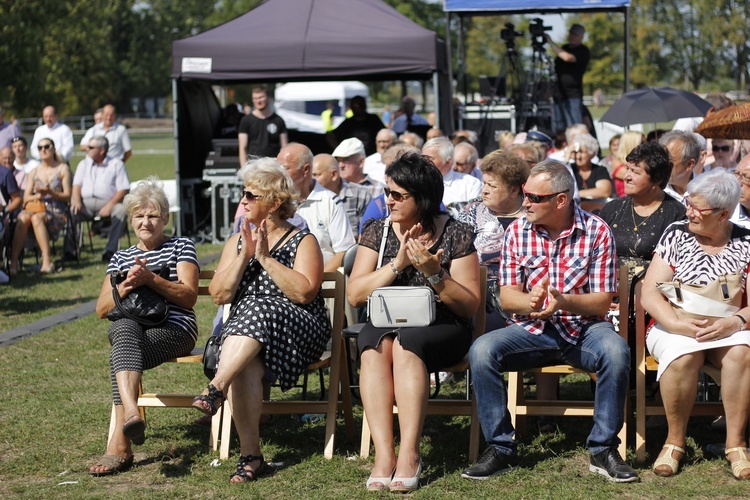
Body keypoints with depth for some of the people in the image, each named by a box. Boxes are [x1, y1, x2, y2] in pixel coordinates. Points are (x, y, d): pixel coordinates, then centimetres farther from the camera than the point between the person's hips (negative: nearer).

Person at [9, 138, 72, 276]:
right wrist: (38, 196, -11)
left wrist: (51, 193, -14)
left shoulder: (63, 169, 9)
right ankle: (13, 261, -40)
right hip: (37, 207, 3)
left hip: (57, 212, -3)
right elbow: (26, 198, 11)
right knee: (23, 217, -32)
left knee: (36, 217, -36)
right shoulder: (34, 172, 19)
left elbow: (67, 196, 3)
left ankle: (47, 261, -42)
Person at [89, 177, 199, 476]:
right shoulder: (120, 258, 26)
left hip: (174, 330, -2)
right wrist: (124, 288, -5)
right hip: (130, 328, 2)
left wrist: (150, 278, -13)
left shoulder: (181, 246, 16)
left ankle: (120, 443, -43)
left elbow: (189, 296, 0)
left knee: (120, 354, -35)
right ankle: (132, 413, -62)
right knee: (124, 327, -39)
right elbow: (101, 310, 16)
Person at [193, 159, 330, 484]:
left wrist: (266, 258, -10)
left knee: (257, 311, -36)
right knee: (243, 366, -32)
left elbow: (305, 293, -11)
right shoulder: (236, 242, 20)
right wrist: (244, 256, -3)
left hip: (297, 330, -3)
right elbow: (219, 295, 8)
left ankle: (216, 389, -46)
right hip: (242, 329, 3)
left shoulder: (302, 242, 6)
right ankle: (250, 453, -33)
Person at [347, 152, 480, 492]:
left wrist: (435, 274, -20)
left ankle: (409, 455, -36)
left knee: (406, 345, -35)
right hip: (385, 323, 2)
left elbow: (470, 306, -5)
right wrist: (398, 264, -13)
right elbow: (354, 295, -2)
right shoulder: (377, 232, 7)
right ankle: (384, 453, -38)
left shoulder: (456, 234, -1)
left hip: (440, 329, -2)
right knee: (375, 344, -32)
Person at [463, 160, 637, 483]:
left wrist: (564, 302, -27)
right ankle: (500, 448, -12)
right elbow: (507, 297, -1)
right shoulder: (516, 232, 2)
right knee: (481, 351, -26)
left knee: (616, 352, -34)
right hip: (531, 329, 2)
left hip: (583, 329, -2)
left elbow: (602, 301, -6)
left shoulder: (596, 232, -4)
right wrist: (530, 302, -26)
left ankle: (603, 450, -17)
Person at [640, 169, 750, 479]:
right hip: (675, 327, -1)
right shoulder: (676, 235, 3)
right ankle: (675, 441, -17)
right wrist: (677, 324, -21)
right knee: (683, 355, -35)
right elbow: (649, 294, -4)